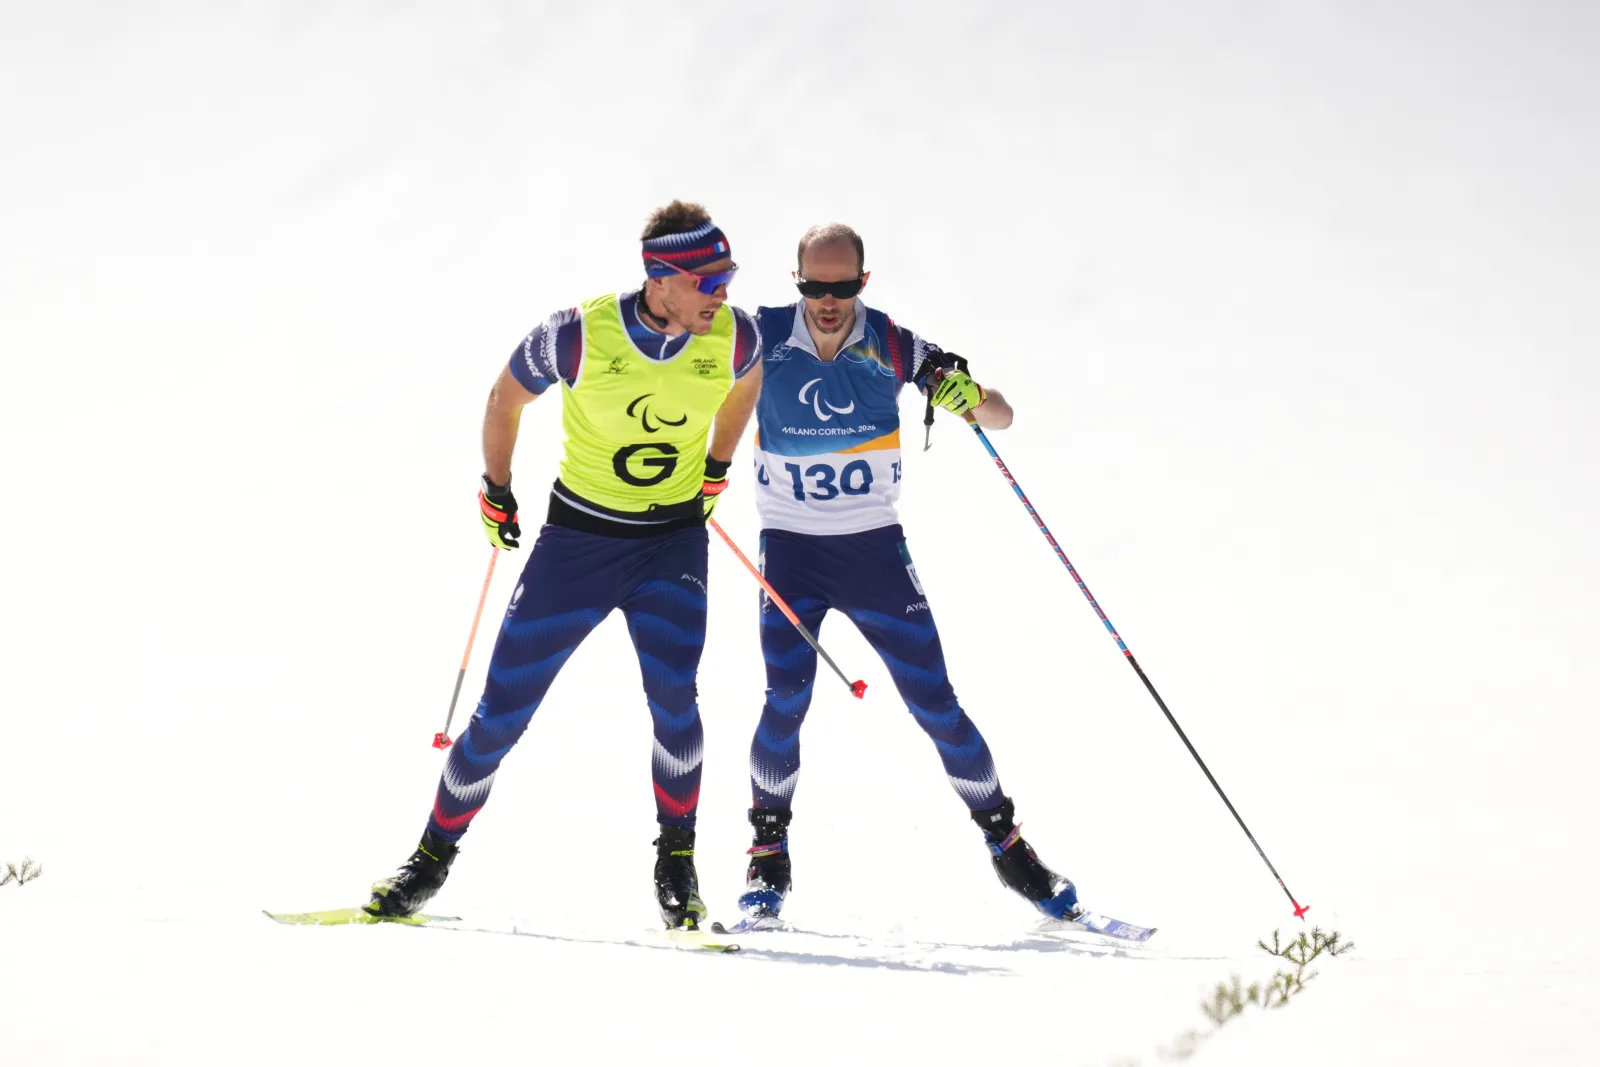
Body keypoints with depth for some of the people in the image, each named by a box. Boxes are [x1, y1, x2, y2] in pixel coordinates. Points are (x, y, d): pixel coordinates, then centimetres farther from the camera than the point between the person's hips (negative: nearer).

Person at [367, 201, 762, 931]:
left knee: (673, 697, -22)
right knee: (502, 712, 1)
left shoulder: (732, 336, -14)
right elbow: (507, 396, 0)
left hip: (673, 540, 1)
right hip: (575, 540, -1)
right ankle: (435, 856, 21)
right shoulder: (581, 335, -21)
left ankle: (677, 859, -1)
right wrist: (494, 490, 10)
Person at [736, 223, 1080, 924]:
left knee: (936, 704, -2)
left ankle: (1006, 843, 12)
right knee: (786, 701, -17)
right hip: (790, 550, 0)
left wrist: (964, 393, -27)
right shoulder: (761, 341, -7)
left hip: (875, 550, 0)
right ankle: (769, 853, 1)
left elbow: (1000, 418, -4)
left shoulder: (892, 347, -7)